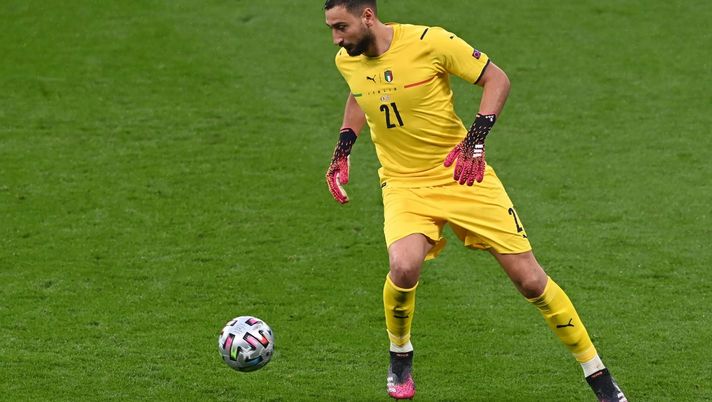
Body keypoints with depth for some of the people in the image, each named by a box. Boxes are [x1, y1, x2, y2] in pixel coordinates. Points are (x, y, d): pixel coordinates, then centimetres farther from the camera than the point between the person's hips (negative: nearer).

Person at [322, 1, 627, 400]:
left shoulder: (429, 41, -18)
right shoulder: (347, 61, -2)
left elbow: (496, 78, -9)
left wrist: (476, 139, -21)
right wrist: (343, 150, 11)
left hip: (461, 173, -3)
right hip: (404, 184, 3)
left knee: (529, 278, -3)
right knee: (404, 267, -28)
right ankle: (400, 358, 3)